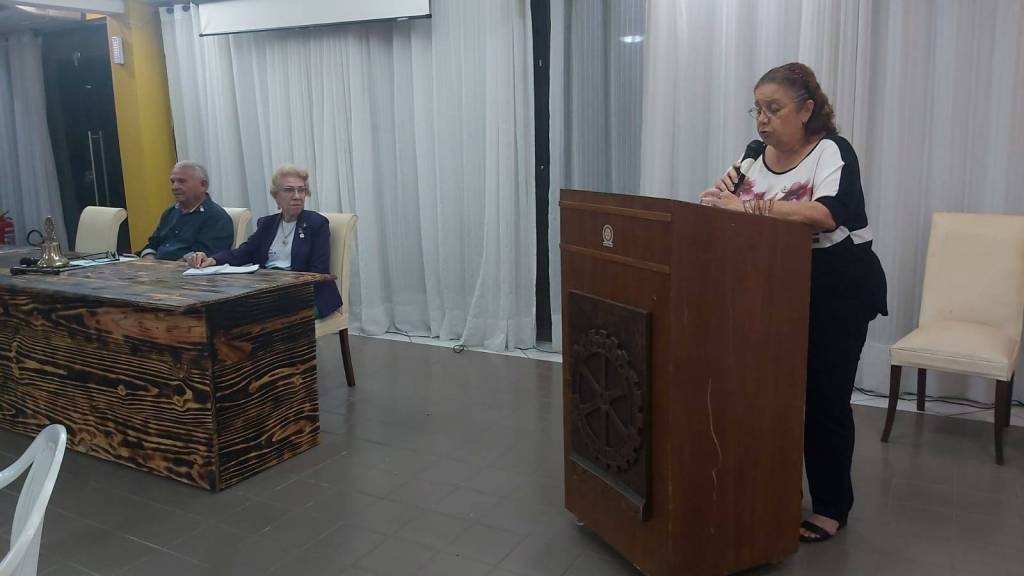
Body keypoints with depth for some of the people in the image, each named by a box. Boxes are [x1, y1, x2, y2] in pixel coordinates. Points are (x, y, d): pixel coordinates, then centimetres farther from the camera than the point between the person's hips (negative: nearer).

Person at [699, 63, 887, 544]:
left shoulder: (832, 151, -13)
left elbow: (826, 214, -31)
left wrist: (748, 206, -36)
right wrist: (723, 196, -17)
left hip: (839, 291, -5)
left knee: (824, 397, -1)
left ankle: (832, 508, 16)